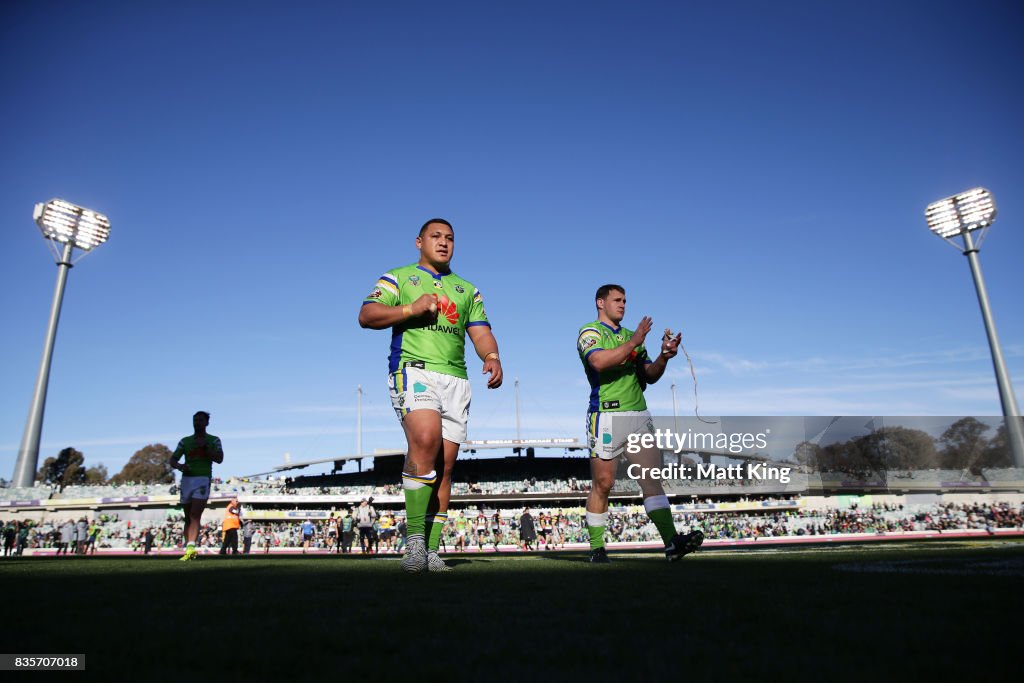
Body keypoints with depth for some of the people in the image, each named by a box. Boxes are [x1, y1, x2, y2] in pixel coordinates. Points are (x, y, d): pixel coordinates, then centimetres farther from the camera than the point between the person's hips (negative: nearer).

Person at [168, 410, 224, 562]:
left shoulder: (213, 440, 7)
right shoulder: (185, 441, 15)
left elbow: (219, 459, -6)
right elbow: (172, 460, 10)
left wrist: (204, 446, -14)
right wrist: (179, 466, -12)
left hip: (203, 479, -4)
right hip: (186, 479, 4)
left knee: (195, 515, -18)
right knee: (188, 518, 9)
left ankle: (191, 548, -28)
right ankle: (189, 550, 15)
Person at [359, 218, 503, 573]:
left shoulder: (467, 290, 25)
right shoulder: (398, 277, 15)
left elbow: (480, 332, 13)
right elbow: (366, 316, 1)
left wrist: (492, 356, -8)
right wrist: (411, 309, -11)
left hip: (456, 380, 5)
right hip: (412, 369, -4)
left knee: (445, 465, 0)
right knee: (426, 438, -29)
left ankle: (431, 551, 7)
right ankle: (415, 538, -22)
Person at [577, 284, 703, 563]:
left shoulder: (633, 336, 22)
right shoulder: (590, 332, 2)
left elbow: (649, 376, 16)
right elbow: (599, 361, -19)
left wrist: (664, 357, -2)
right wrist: (633, 342, -18)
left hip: (639, 415, 6)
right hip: (607, 416, -6)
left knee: (652, 479, -4)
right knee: (603, 483, -1)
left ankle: (671, 542, -8)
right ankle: (596, 548, 10)